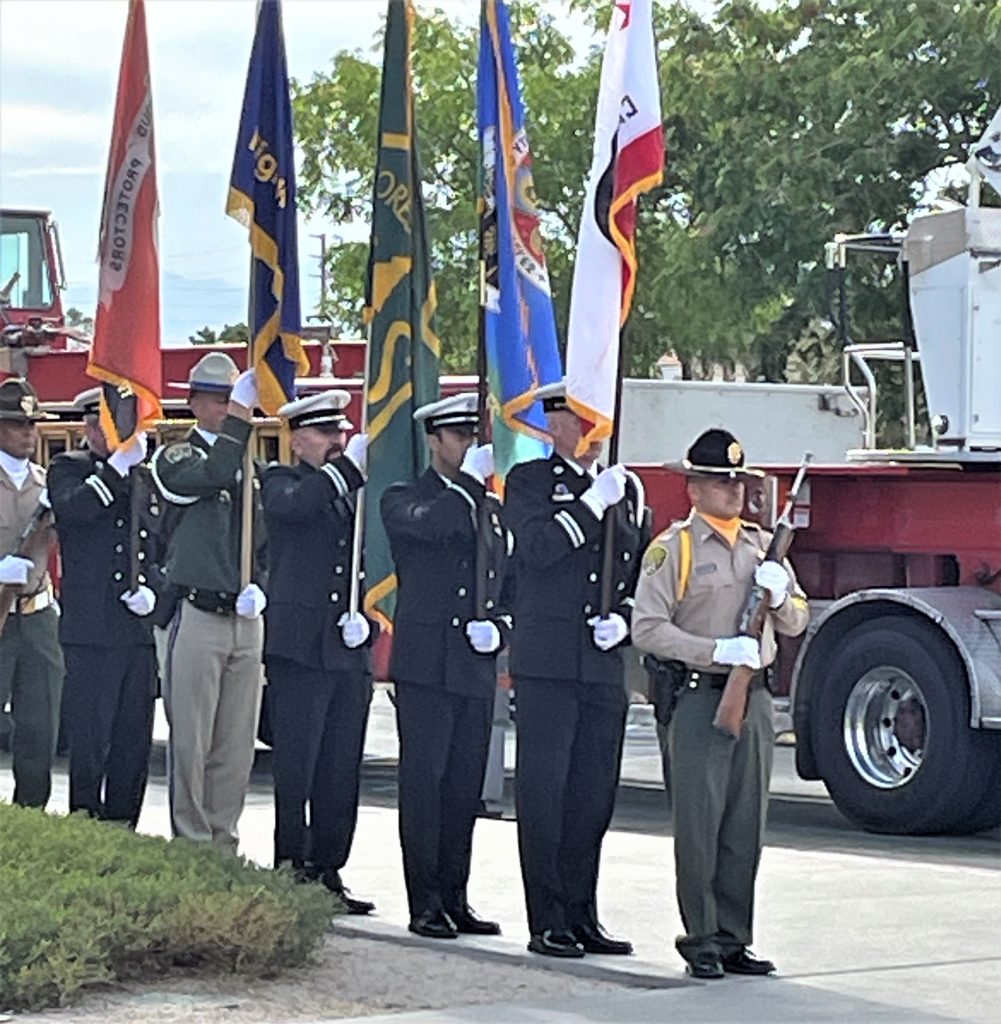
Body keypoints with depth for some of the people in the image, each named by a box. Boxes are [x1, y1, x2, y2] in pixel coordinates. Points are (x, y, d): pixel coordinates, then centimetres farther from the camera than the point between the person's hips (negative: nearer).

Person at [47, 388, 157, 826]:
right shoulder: (68, 469, 4)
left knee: (134, 742, 6)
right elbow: (71, 508, -19)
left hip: (138, 630, 5)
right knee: (89, 741, -5)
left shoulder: (146, 479, 17)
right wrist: (119, 465, -21)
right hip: (89, 632, -5)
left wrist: (153, 591, 2)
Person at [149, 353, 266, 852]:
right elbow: (213, 475, -23)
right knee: (191, 740, -3)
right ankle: (191, 844, 3)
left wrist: (258, 587, 3)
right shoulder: (174, 459, -1)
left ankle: (223, 843, 13)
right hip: (198, 618, -5)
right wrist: (240, 415, -22)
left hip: (246, 620, 5)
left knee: (237, 744, 6)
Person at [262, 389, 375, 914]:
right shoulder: (281, 482, 4)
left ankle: (327, 872, 13)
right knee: (296, 768, -6)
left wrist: (364, 615, 3)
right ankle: (291, 868, -2)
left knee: (342, 772, 6)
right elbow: (295, 506, -21)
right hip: (300, 648, -5)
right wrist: (348, 466, -23)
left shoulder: (358, 491, 19)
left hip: (350, 653, 5)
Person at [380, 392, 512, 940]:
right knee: (424, 781, -6)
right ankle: (426, 904, -4)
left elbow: (511, 583, 21)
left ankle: (455, 899, 13)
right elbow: (428, 524, -21)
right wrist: (470, 479, -17)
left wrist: (497, 627, 3)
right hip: (425, 664, -5)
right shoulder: (403, 500, 3)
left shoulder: (494, 509, 18)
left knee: (465, 787, 6)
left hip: (478, 669, 5)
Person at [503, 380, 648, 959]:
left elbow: (643, 573, 18)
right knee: (544, 791, -4)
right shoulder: (530, 480, 2)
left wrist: (624, 619, 1)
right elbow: (539, 546, -15)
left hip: (607, 666, 5)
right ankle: (548, 923, -1)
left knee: (595, 792, 7)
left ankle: (583, 916, 14)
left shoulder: (626, 489, 17)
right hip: (547, 665, -5)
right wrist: (593, 503, -15)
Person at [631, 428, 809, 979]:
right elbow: (647, 628, -10)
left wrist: (779, 593, -4)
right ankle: (701, 941, 2)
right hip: (698, 699, -5)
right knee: (699, 824, -4)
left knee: (745, 827, 7)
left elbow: (796, 623, 18)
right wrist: (716, 650, -20)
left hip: (753, 699, 5)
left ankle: (733, 940, 13)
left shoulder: (763, 545, 16)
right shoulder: (671, 548, -2)